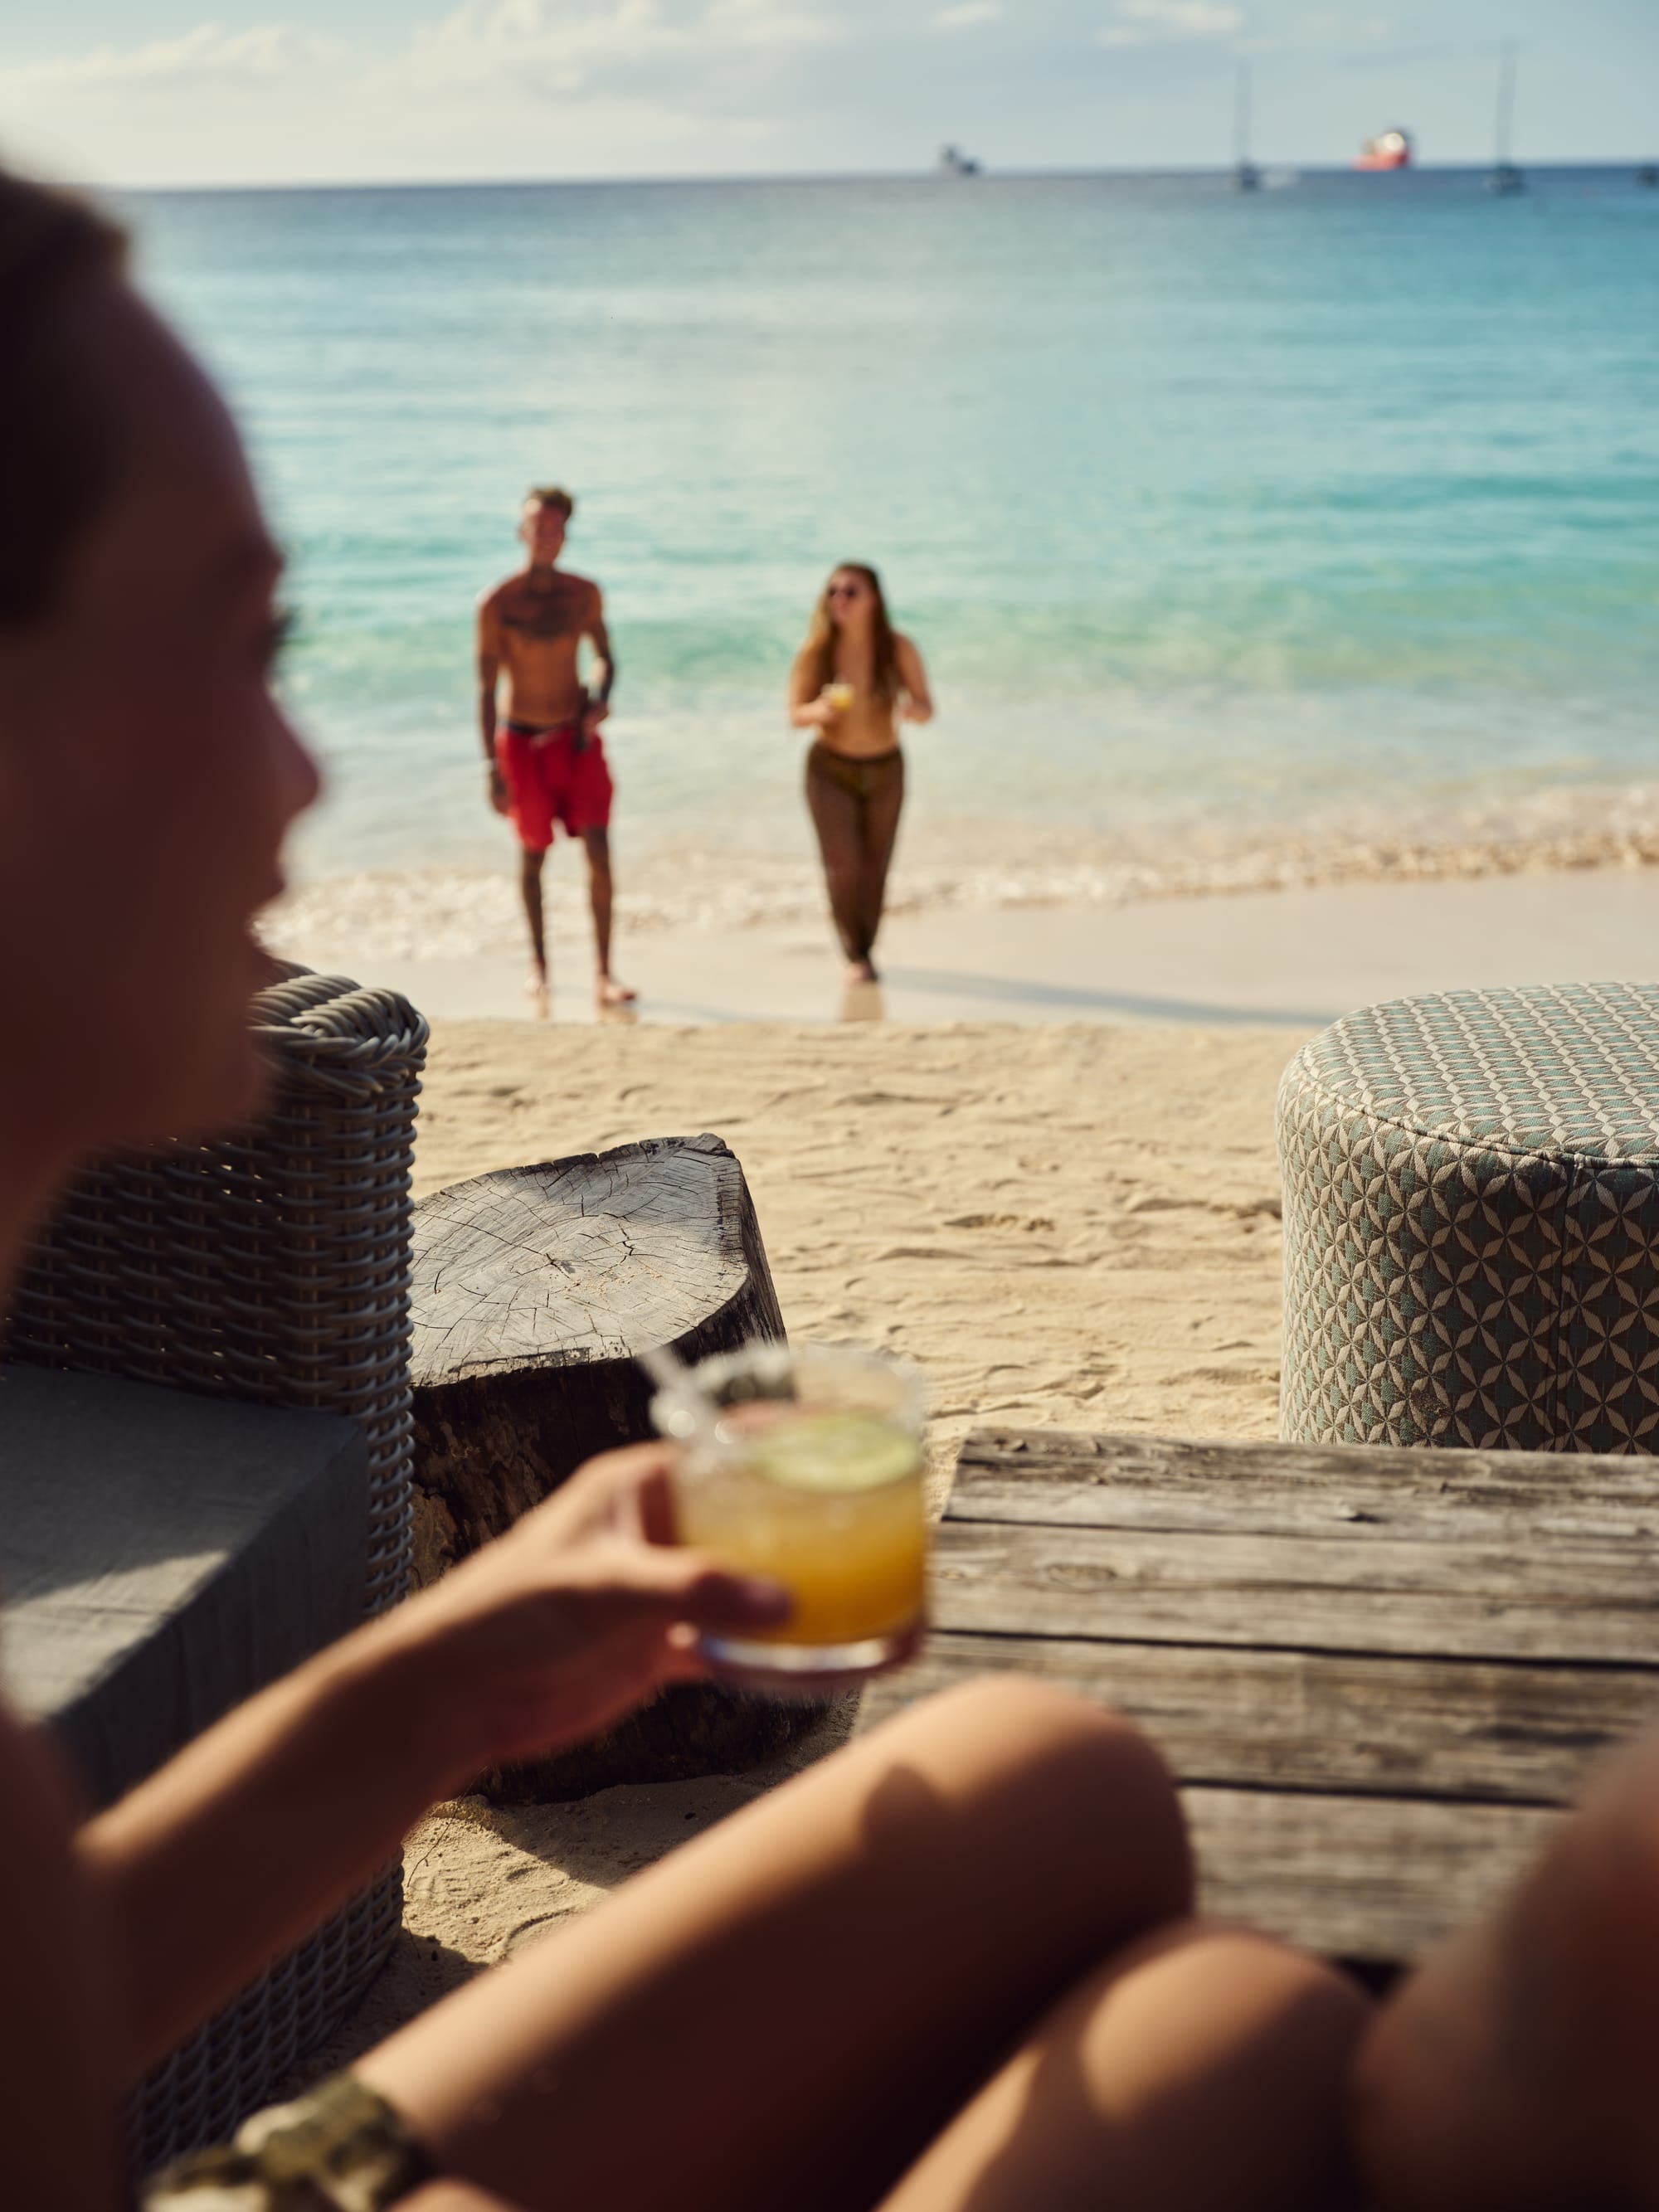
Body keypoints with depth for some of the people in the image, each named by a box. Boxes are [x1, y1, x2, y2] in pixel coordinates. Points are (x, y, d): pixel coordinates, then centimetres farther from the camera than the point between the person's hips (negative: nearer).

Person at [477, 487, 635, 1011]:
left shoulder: (584, 594, 0)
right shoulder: (497, 604, -10)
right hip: (522, 738, -2)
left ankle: (604, 973, -6)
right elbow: (486, 688, -9)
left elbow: (604, 657, 14)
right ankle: (538, 963, 28)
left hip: (577, 734, 2)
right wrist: (492, 767, -13)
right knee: (533, 853, 10)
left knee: (598, 849, -9)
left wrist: (601, 698, -9)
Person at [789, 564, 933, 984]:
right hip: (831, 769, -1)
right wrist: (817, 710, -34)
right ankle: (854, 957, 6)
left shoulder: (898, 648, -15)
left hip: (885, 769, 1)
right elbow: (795, 713, -10)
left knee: (875, 867, 7)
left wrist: (914, 709, -35)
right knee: (843, 866, -12)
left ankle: (867, 948, 29)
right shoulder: (815, 652, -16)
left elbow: (927, 708, -10)